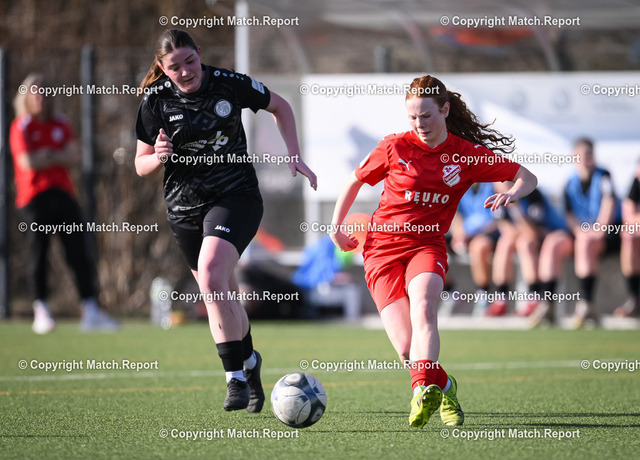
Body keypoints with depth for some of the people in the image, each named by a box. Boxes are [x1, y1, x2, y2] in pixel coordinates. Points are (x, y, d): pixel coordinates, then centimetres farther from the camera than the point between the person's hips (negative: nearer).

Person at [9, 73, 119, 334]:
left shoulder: (61, 125, 16)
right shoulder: (21, 127, 3)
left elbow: (75, 159, 4)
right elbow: (27, 161, -11)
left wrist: (48, 157, -9)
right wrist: (59, 158, 0)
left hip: (63, 193, 4)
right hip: (33, 196, -4)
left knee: (79, 253, -5)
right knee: (39, 255, -6)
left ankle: (90, 312, -8)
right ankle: (41, 311, 1)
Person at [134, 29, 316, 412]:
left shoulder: (230, 84, -9)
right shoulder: (156, 101, -5)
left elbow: (280, 107, 9)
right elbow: (141, 165, 1)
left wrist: (295, 156, 1)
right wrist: (158, 157, -21)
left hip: (236, 197, -3)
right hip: (185, 206, 3)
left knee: (211, 276, -25)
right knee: (223, 295, 12)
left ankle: (236, 377, -20)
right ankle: (249, 360, 39)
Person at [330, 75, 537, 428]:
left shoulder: (468, 154, 2)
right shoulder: (395, 148, 0)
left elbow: (527, 177, 7)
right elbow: (356, 180, 16)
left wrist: (512, 193, -15)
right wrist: (335, 227, 17)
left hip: (427, 246, 0)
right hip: (383, 248, 0)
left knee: (423, 310, -34)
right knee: (407, 348, -16)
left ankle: (423, 391, -47)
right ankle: (443, 387, 11)